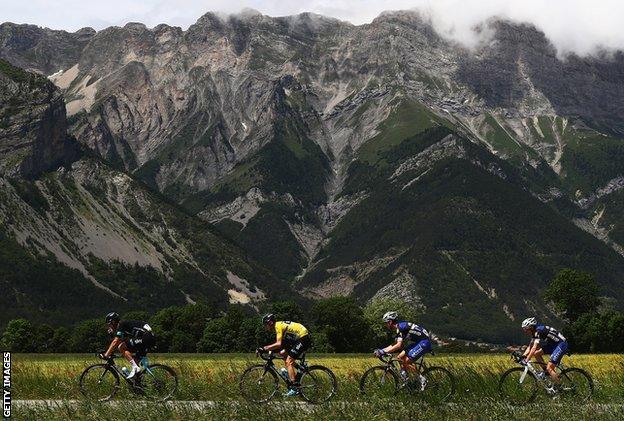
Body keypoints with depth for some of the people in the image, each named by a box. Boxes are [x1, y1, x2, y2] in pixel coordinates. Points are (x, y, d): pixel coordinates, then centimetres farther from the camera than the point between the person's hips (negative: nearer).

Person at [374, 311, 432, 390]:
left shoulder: (401, 326, -19)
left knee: (406, 361, -15)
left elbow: (398, 345, -27)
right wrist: (381, 350, 7)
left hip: (424, 343, -10)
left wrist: (383, 352, -28)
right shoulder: (399, 328, 13)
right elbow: (394, 345, 16)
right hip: (417, 342, 10)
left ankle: (422, 380, -6)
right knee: (400, 357, 5)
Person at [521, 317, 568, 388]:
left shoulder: (539, 331, -23)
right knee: (536, 354, 2)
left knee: (549, 368, -17)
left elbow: (534, 348, -30)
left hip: (561, 345, -10)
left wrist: (526, 360, -33)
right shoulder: (534, 333, 5)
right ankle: (547, 372, 10)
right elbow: (530, 347, 8)